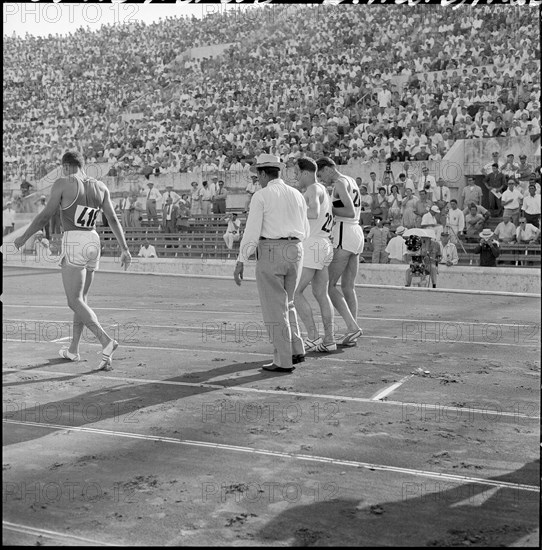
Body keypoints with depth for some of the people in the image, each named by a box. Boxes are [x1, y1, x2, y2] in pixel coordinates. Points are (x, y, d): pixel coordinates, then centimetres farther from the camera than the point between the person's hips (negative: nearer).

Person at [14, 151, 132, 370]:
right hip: (93, 243, 6)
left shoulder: (62, 184, -6)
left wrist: (23, 237, 7)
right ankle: (73, 350, 26)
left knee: (75, 302, -5)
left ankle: (106, 341, -24)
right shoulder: (100, 187, 8)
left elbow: (45, 215, -6)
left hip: (73, 244, -6)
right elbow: (113, 219, 4)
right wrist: (125, 249, 6)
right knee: (80, 298, 18)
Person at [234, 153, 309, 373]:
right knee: (286, 304, 22)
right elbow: (304, 232, 17)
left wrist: (240, 262, -8)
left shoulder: (261, 196, -6)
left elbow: (251, 232, -12)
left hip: (270, 254, -6)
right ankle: (296, 351, 16)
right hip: (294, 253, 6)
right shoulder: (297, 195, 12)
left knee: (275, 309, 1)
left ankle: (283, 361, 3)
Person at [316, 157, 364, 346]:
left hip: (344, 237, -10)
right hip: (357, 234, 10)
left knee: (328, 286, -5)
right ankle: (351, 336, 10)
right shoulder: (351, 182, 20)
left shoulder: (340, 182, -10)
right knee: (348, 287, 10)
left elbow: (350, 212, -21)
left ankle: (352, 327, -11)